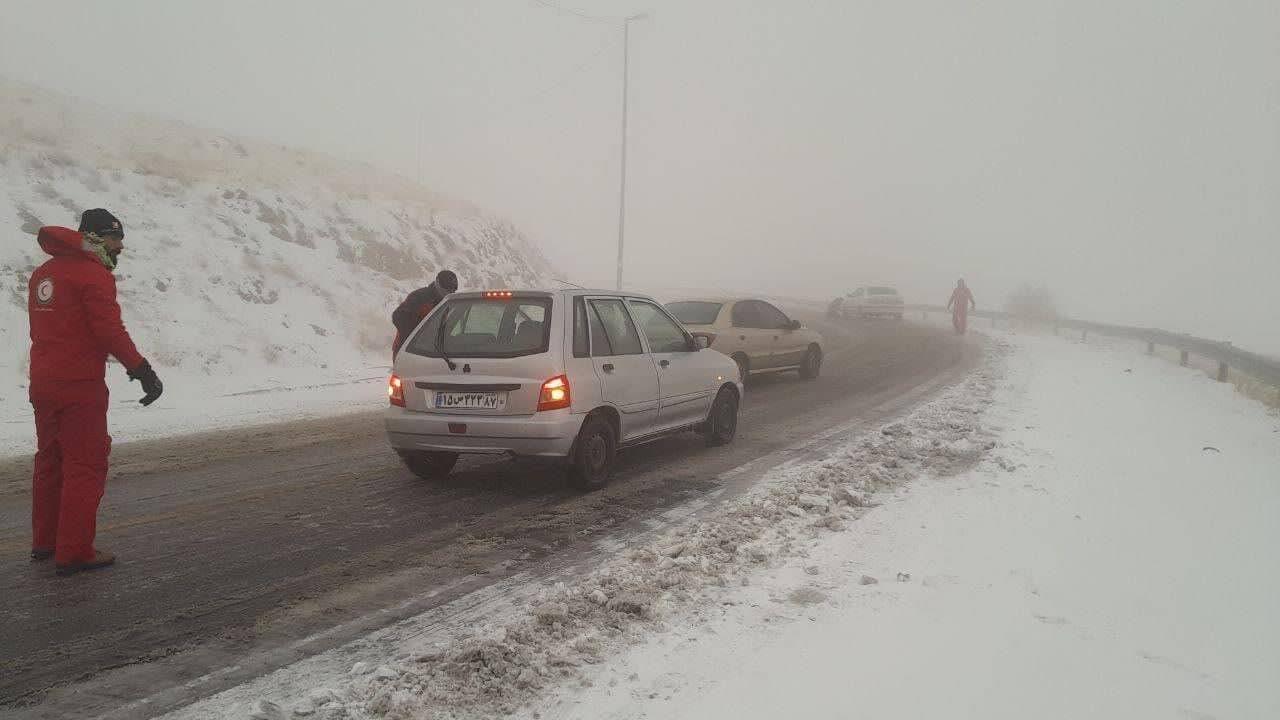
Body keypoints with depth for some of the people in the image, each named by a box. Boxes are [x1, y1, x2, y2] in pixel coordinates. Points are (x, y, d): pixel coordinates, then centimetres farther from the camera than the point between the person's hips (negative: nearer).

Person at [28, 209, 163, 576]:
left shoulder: (43, 273, 14)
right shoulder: (93, 274, -13)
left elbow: (44, 328, 16)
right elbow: (110, 330, -20)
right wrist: (142, 369, -15)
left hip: (43, 383, 9)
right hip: (81, 386, -9)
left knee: (50, 460, 19)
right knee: (86, 466, -2)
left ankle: (45, 541, 30)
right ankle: (74, 552, 1)